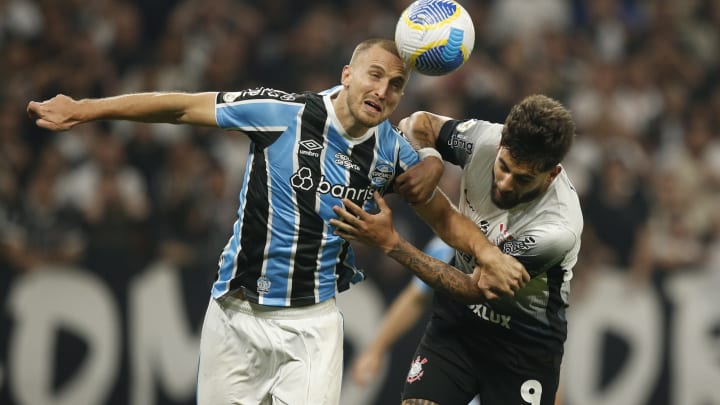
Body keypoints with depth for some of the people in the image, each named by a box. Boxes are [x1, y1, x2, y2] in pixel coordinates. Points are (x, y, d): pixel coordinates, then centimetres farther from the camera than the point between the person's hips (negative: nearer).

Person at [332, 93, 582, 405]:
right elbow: (422, 125, 4)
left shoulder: (559, 227, -32)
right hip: (457, 319, 4)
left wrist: (390, 243, -26)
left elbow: (476, 288, -25)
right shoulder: (484, 138, -19)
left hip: (525, 341, -4)